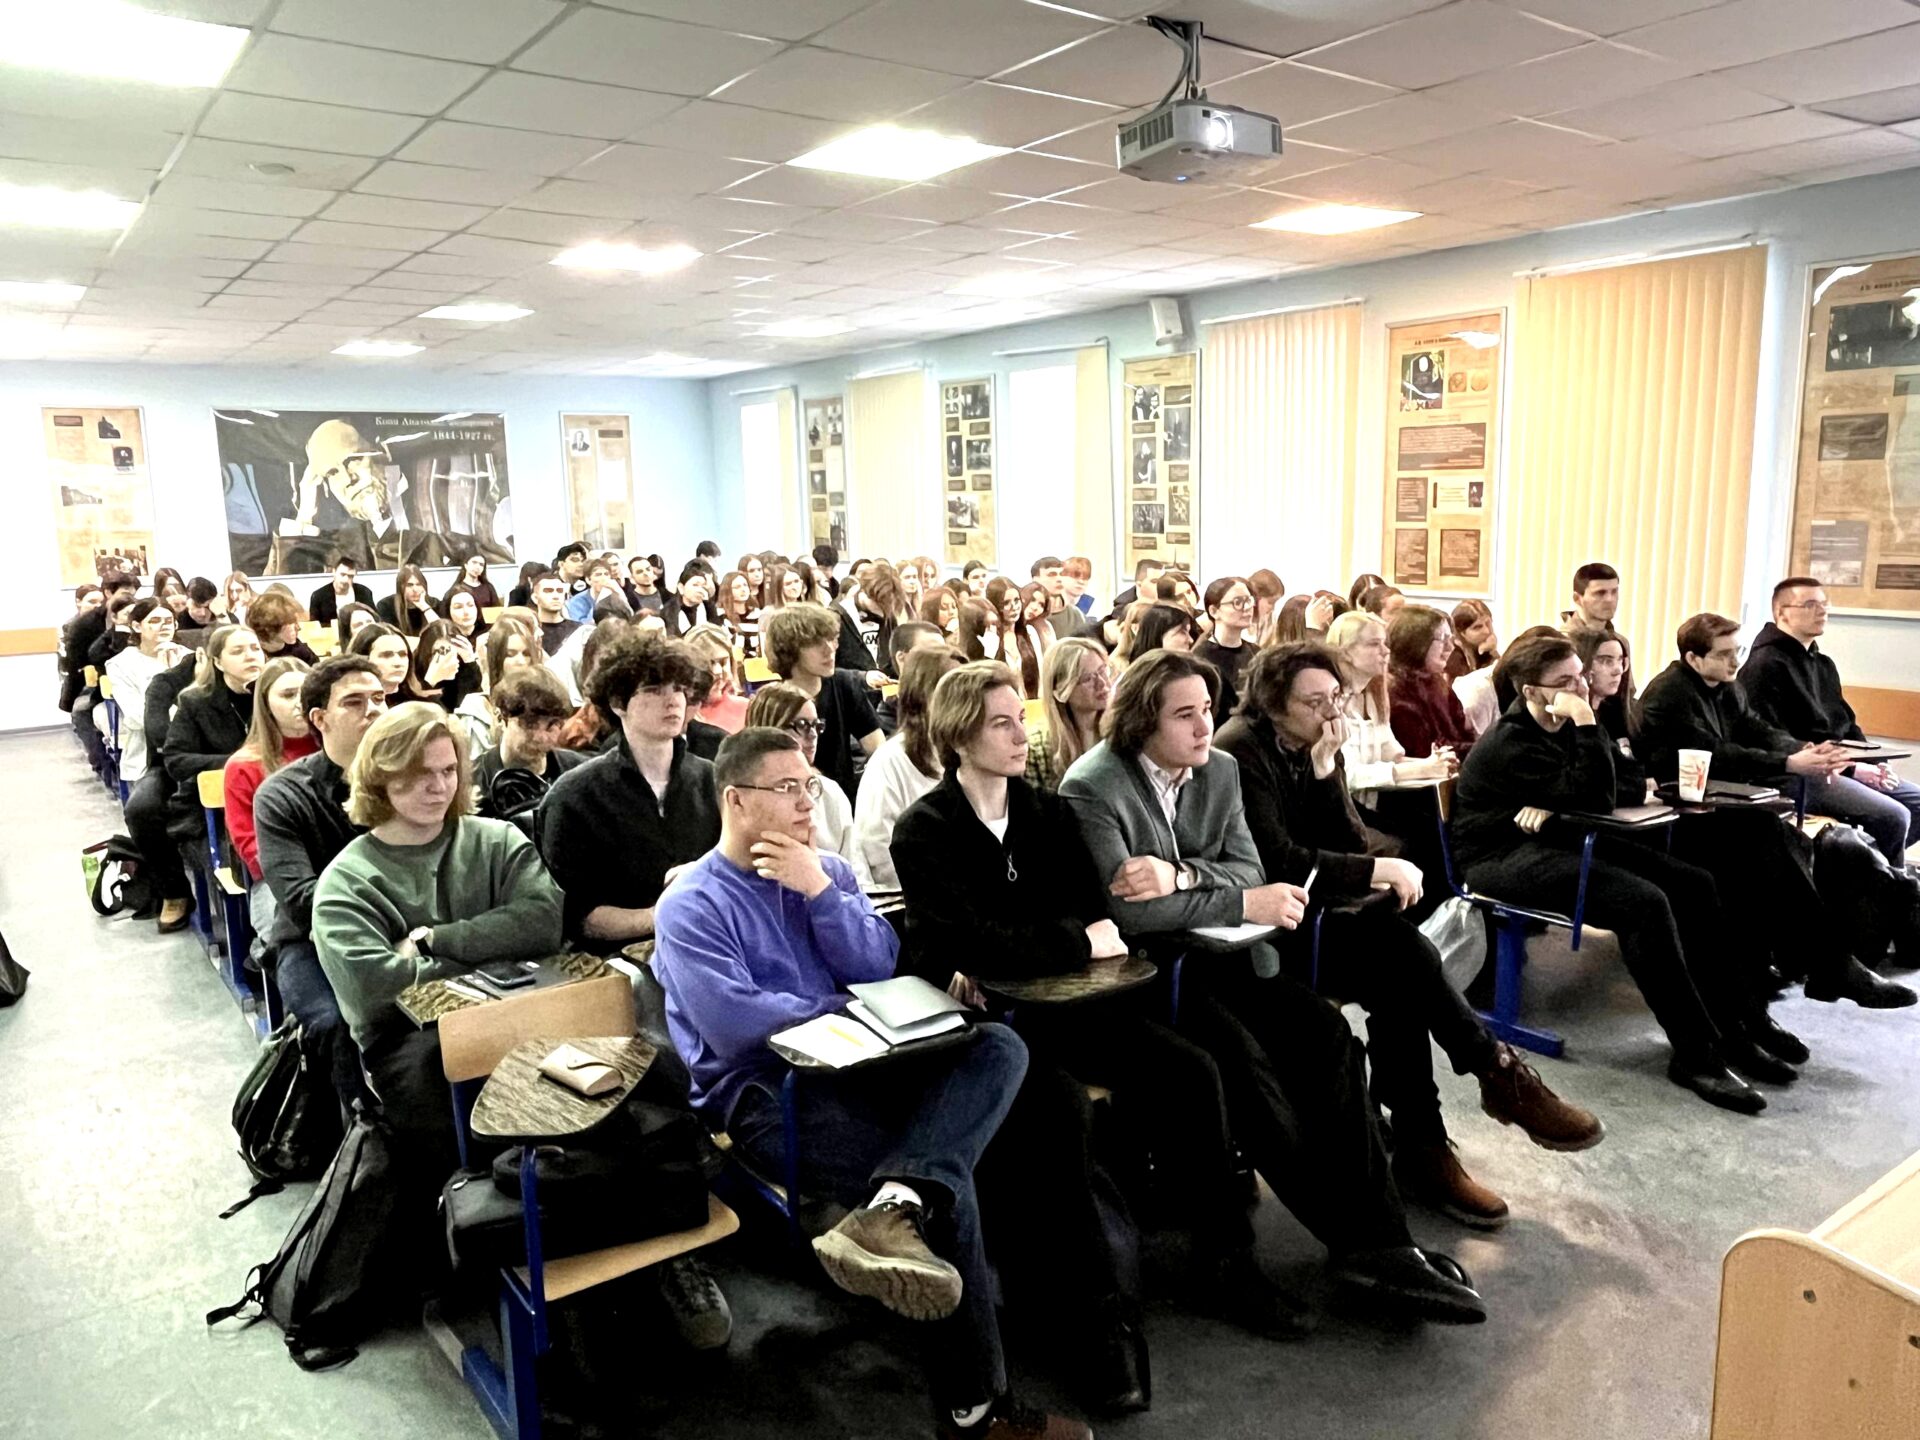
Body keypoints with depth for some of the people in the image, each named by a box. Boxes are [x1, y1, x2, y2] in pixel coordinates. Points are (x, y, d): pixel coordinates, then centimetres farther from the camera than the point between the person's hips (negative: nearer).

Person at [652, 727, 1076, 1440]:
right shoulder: (692, 905, -5)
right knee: (950, 1191, -24)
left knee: (1000, 1047, -21)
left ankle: (894, 1208, -44)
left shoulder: (828, 871, 14)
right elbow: (733, 1027, -19)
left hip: (854, 1062, 7)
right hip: (763, 1092, -6)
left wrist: (821, 892, -9)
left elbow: (879, 970, 3)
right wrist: (840, 1010, -6)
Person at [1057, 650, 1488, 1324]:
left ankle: (1380, 1243, -10)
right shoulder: (1092, 787, -17)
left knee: (1326, 1037, -13)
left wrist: (1178, 874, -19)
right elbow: (1125, 911, -23)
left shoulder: (1220, 769, 4)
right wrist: (1243, 903, -20)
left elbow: (1247, 869, 3)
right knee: (1242, 1061, -26)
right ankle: (1357, 1241, -11)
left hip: (1217, 952, 6)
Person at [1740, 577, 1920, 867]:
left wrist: (1873, 763, 3)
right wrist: (1851, 768, -19)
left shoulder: (1823, 664, 19)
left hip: (1844, 766, 10)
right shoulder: (1765, 665, -12)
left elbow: (1847, 725, 24)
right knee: (1892, 816, -21)